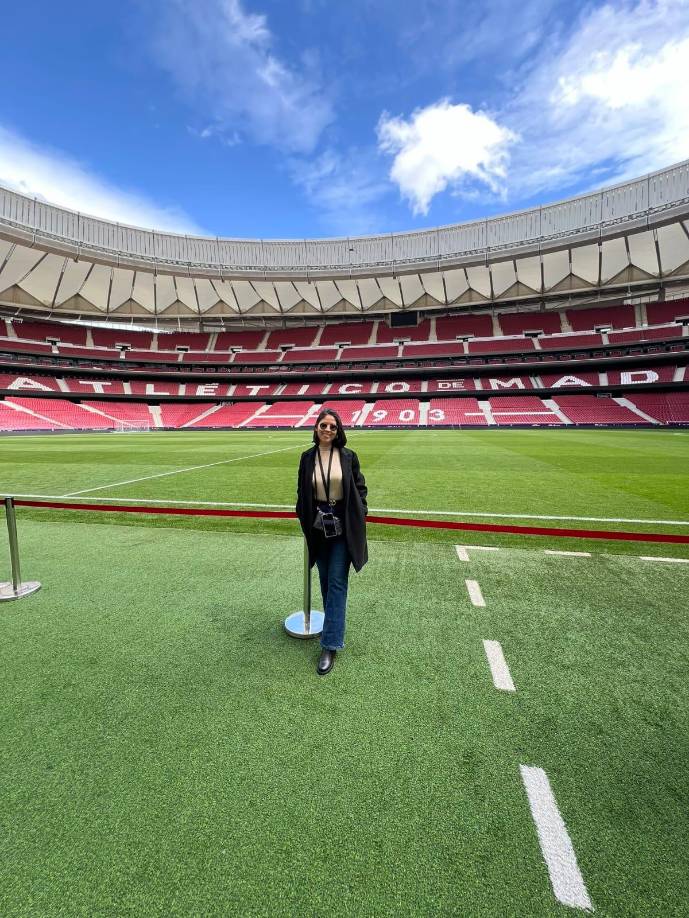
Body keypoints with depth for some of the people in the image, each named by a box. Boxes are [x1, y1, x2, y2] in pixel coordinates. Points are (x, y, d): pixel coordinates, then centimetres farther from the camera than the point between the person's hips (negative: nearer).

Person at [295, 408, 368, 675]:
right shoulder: (308, 457, 0)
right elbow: (302, 492, 8)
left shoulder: (348, 456, -5)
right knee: (325, 580, 14)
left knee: (337, 582, -1)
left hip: (343, 526, -2)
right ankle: (334, 625, 35)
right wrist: (304, 520, 5)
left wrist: (359, 518, -3)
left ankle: (330, 645, 5)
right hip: (318, 525, 3)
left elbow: (360, 488, 1)